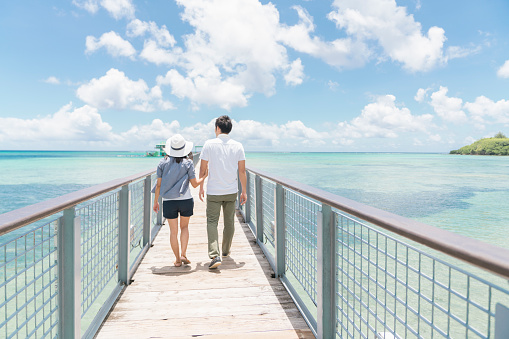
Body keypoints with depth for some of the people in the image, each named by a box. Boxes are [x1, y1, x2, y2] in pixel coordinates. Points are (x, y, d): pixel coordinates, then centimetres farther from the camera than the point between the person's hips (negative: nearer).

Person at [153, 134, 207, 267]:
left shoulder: (163, 163, 0)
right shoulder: (188, 163, -4)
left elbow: (158, 185, 2)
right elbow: (195, 184, -2)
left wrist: (156, 201, 12)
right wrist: (204, 176, 16)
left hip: (168, 201, 1)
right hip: (185, 200, -1)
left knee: (173, 231, 10)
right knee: (184, 227, 19)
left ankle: (177, 259, 17)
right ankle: (183, 254, 8)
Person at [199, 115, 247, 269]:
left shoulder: (209, 144, -6)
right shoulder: (238, 146, -1)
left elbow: (203, 169, -3)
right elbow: (242, 171, -1)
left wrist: (201, 187, 9)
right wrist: (244, 191, 7)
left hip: (213, 192, -2)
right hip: (231, 191, 3)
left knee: (212, 222, 2)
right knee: (229, 222, 16)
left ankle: (215, 255, -11)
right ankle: (226, 250, 33)